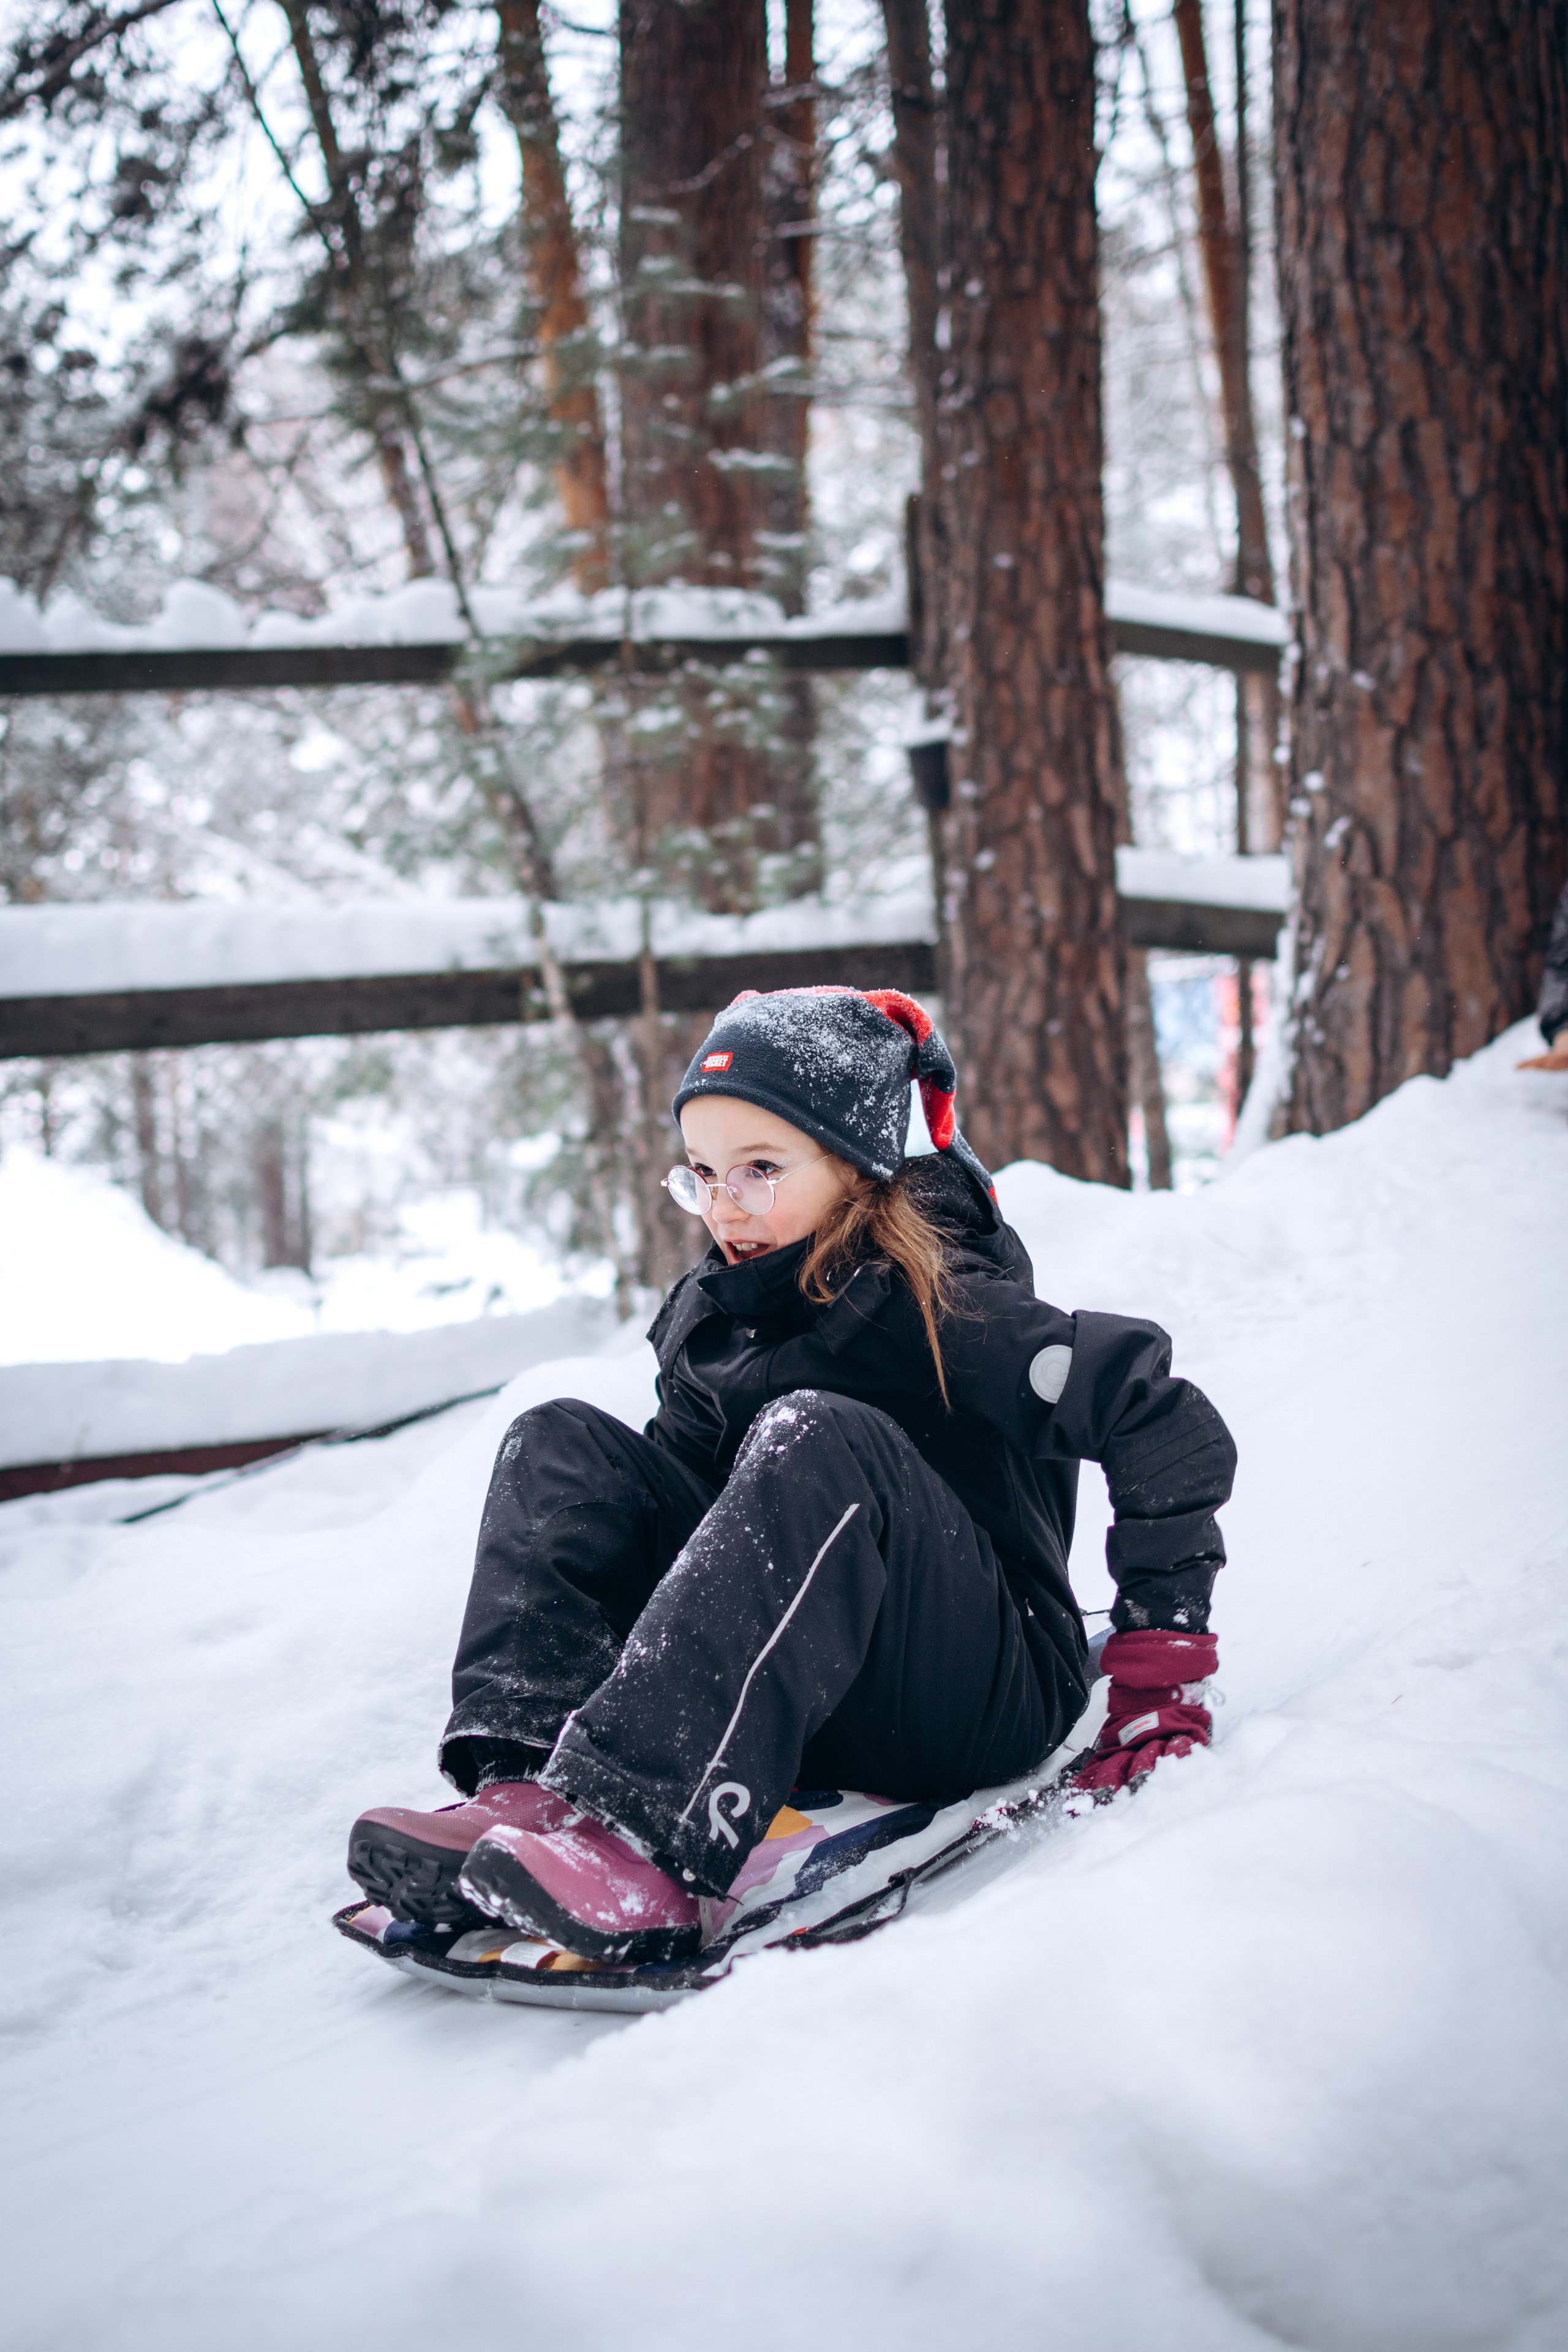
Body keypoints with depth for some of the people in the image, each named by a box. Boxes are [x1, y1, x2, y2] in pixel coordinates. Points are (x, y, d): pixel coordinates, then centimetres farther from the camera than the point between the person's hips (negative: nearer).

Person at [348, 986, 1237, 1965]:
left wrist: (1161, 1662, -13)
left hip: (986, 1698, -6)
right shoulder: (706, 1323, 8)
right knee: (562, 1444, -5)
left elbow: (1173, 1431, -14)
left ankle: (648, 1834, -47)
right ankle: (527, 1788, -28)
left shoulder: (942, 1314, -11)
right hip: (792, 1711, 7)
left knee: (816, 1441, -32)